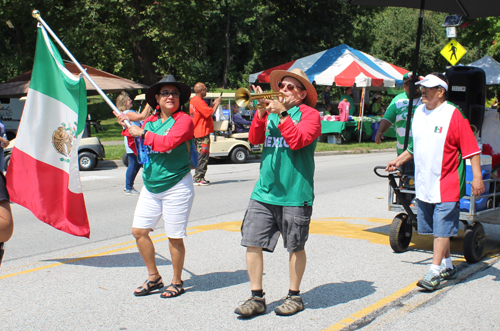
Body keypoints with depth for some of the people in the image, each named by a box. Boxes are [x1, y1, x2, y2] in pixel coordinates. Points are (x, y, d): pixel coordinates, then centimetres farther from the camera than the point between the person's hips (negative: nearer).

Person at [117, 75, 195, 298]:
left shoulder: (184, 120, -8)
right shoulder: (149, 121, 11)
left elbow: (168, 143, -24)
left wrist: (143, 133, -14)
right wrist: (129, 130, 3)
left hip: (176, 187, -6)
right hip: (150, 187, 7)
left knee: (174, 237, 0)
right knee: (139, 231, 5)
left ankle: (177, 282, 19)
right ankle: (154, 278, 22)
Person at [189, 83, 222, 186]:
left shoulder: (193, 100, 15)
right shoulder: (198, 101, -17)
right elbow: (210, 113, -20)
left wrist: (213, 104, 14)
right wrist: (217, 103, -6)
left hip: (197, 132, 10)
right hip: (202, 132, -10)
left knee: (200, 155, 15)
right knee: (203, 155, -7)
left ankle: (197, 177, 18)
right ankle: (198, 178, -6)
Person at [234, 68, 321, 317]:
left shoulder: (309, 114, -2)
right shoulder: (271, 110, 13)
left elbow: (298, 141, -18)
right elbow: (254, 139, 3)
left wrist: (281, 113, -17)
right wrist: (261, 113, -9)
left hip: (295, 194, -5)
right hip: (264, 191, 5)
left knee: (295, 247, 7)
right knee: (252, 243, 2)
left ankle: (294, 296, 25)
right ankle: (257, 298, 14)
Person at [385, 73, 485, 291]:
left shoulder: (453, 115, -11)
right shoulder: (419, 112, 9)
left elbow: (471, 149, -13)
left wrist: (477, 177, -17)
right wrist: (399, 160, 24)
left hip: (446, 186, -7)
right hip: (424, 184, 7)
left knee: (441, 229, -4)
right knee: (437, 230, 15)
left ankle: (434, 271, 1)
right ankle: (448, 266, 30)